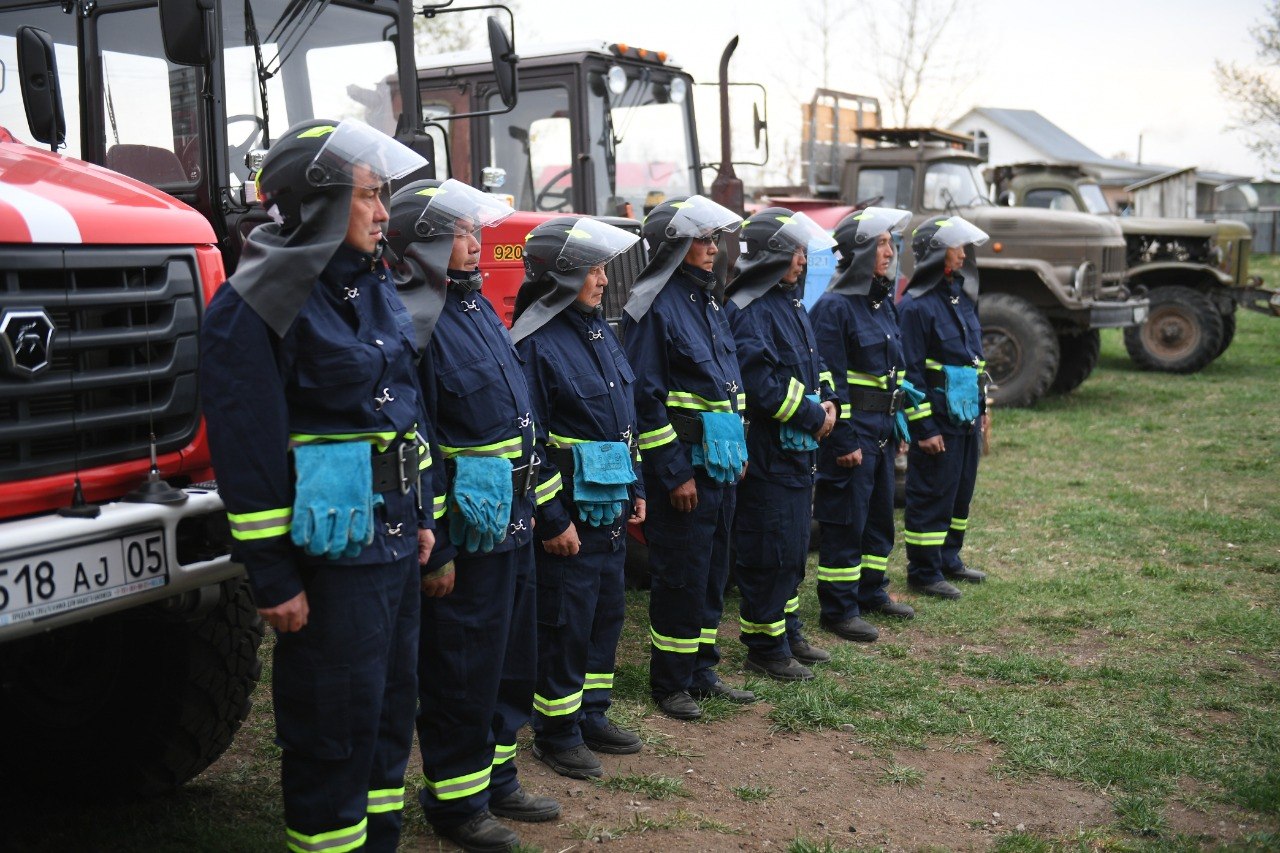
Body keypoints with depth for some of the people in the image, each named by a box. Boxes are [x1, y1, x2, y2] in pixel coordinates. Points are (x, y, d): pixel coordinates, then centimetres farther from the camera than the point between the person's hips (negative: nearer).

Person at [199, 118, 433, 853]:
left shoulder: (374, 289, 11)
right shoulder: (255, 307, -14)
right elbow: (247, 449, -17)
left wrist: (422, 516, 16)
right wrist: (273, 578, -17)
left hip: (395, 539, 8)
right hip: (329, 546, -8)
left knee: (391, 709, 17)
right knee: (333, 730, 2)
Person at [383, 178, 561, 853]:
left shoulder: (475, 307, 12)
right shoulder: (414, 321, -16)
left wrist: (528, 505, 18)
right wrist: (434, 550, -20)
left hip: (512, 522, 9)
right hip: (465, 531, -9)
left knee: (512, 665, 18)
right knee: (461, 673, 4)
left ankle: (495, 780, 34)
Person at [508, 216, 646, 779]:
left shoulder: (598, 330, 12)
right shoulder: (534, 343, -15)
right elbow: (528, 440, -17)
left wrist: (636, 489, 17)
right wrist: (552, 518, -17)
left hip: (611, 504, 9)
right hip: (569, 507, -8)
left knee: (606, 612, 15)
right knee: (566, 622, 1)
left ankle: (592, 717, 30)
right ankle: (556, 734, 15)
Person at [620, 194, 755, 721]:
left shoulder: (706, 302, 15)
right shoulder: (654, 306, -13)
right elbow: (645, 395, -17)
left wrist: (739, 450, 17)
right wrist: (674, 473, -18)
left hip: (720, 464, 9)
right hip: (682, 466, -9)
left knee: (711, 574, 14)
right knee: (680, 577, -1)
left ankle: (701, 672, 26)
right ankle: (670, 683, 12)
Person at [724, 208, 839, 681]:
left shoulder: (791, 304, 15)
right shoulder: (750, 310, -16)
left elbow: (812, 366, 23)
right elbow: (759, 384, -24)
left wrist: (827, 401, 4)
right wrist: (812, 417, -17)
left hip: (798, 450, 10)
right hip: (766, 452, -10)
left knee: (794, 549, 18)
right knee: (769, 552, -3)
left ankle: (787, 632, 30)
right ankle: (765, 648, 8)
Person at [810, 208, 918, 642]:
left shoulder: (883, 304, 13)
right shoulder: (834, 306, -15)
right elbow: (830, 380, -18)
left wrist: (897, 427, 19)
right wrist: (844, 440, -20)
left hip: (882, 429, 9)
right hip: (851, 430, -9)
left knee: (880, 515, 18)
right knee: (845, 522, -2)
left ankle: (872, 592, 33)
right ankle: (839, 610, 8)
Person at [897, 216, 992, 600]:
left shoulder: (960, 295, 13)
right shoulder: (915, 305, -14)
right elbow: (911, 371, -16)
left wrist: (981, 408, 19)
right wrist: (924, 427, -18)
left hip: (967, 415, 9)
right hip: (938, 419, -9)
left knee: (961, 491, 16)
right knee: (932, 496, -1)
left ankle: (948, 559, 30)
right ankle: (924, 571, 10)